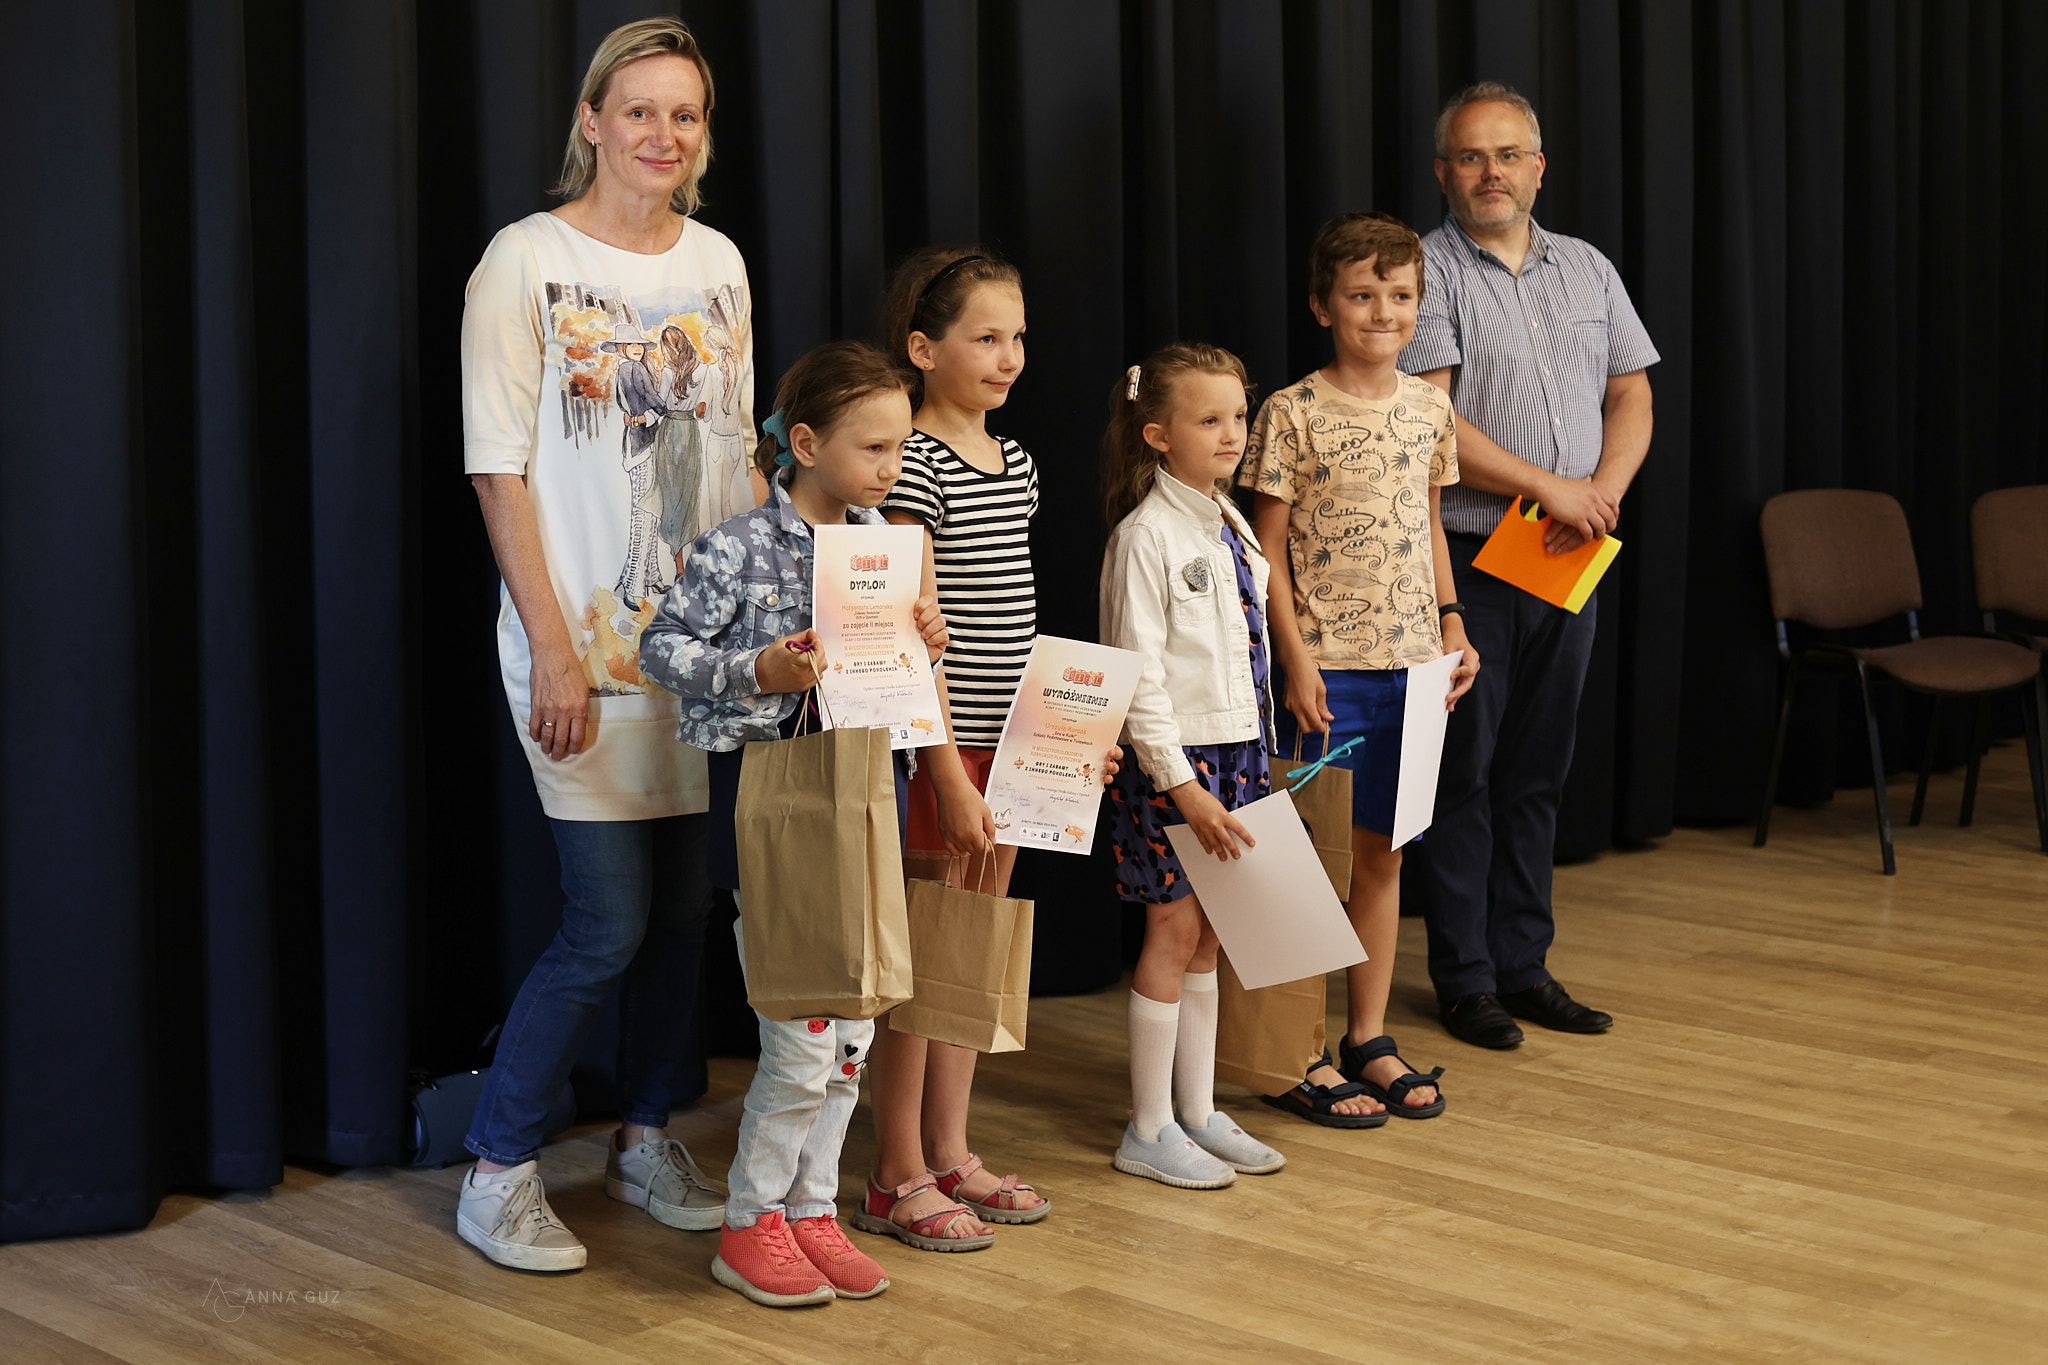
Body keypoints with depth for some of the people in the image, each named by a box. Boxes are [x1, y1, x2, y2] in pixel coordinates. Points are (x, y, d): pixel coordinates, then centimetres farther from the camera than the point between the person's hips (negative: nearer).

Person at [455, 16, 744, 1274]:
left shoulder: (717, 263, 10)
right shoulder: (527, 261, -5)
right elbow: (502, 471, -7)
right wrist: (554, 648, -12)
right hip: (583, 638, -5)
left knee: (688, 902, 9)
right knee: (611, 923, -7)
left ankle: (649, 1139, 28)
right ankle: (498, 1171, 10)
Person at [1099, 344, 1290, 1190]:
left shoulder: (1230, 527, 10)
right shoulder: (1147, 534, -14)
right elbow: (1138, 674, -18)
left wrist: (1256, 759, 14)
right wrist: (1181, 783, -20)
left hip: (1237, 750, 8)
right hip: (1174, 760, -8)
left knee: (1209, 934, 13)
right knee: (1176, 933, -1)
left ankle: (1198, 1113, 24)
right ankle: (1149, 1131, 11)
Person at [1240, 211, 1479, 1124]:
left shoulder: (1428, 410, 8)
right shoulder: (1293, 415, -8)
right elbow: (1268, 552, -7)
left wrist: (1453, 626, 10)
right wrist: (1295, 661, -12)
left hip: (1411, 663, 5)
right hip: (1327, 669, -5)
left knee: (1383, 850, 12)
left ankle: (1368, 1039, 23)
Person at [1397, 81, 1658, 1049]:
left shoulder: (1588, 269, 14)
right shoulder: (1425, 269, -6)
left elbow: (1630, 396, 14)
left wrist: (1605, 489, -6)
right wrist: (1550, 488, -14)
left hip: (1567, 560, 6)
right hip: (1462, 558, -6)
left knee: (1537, 769, 11)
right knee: (1461, 769, 0)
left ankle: (1524, 966, 20)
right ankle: (1465, 978, 10)